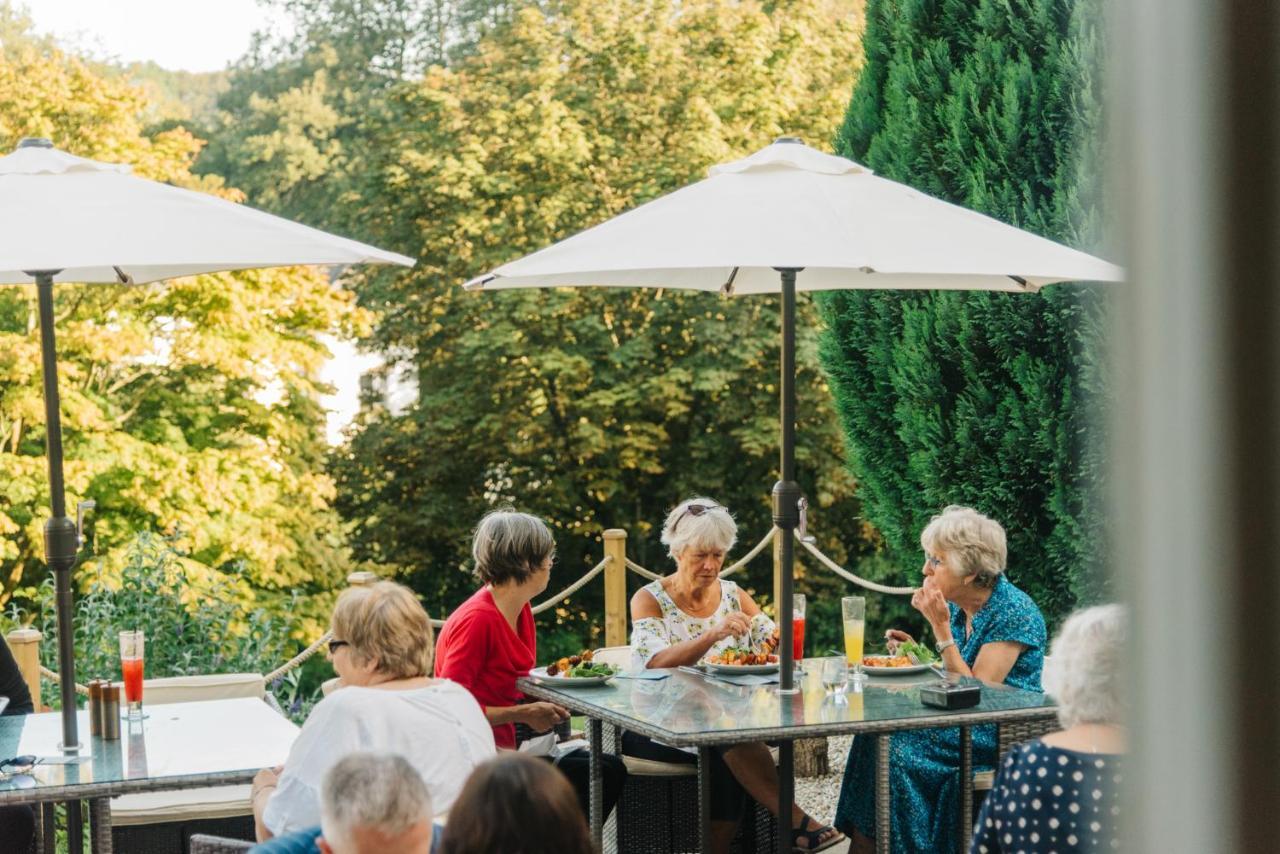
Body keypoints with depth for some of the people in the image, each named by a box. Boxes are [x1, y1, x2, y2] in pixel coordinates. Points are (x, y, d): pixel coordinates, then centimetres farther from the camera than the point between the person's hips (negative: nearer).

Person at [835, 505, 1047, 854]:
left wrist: (941, 628, -20)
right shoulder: (958, 608, 8)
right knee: (875, 732, -15)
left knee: (894, 745, -23)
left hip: (1001, 737, -8)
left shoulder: (1015, 613, -15)